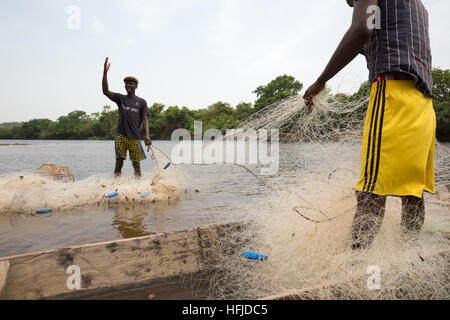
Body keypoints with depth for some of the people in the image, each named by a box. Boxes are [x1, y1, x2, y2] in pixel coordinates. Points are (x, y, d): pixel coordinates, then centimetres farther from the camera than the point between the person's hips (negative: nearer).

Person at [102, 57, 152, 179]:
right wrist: (105, 72, -10)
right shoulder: (120, 98, 12)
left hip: (135, 136, 0)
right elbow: (105, 91, -2)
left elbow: (144, 119, 3)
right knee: (119, 160, -1)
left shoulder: (141, 102, 10)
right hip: (120, 135, 1)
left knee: (136, 162, 2)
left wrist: (147, 135, -11)